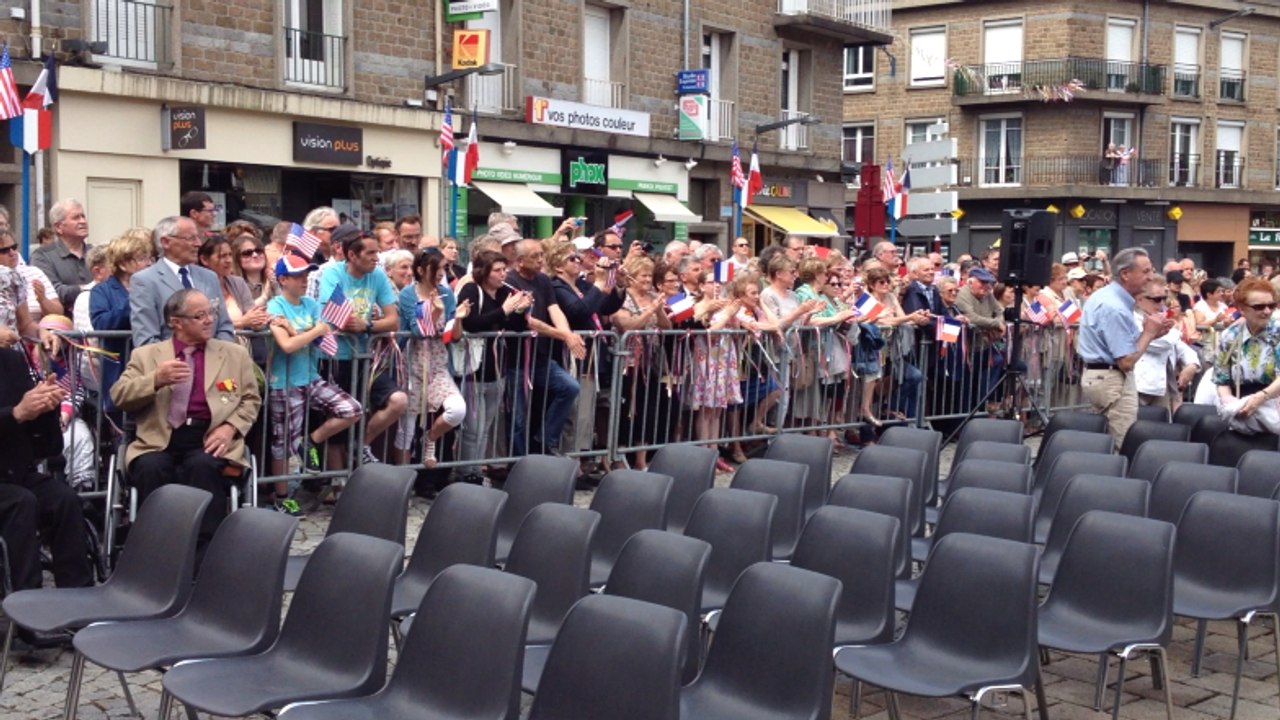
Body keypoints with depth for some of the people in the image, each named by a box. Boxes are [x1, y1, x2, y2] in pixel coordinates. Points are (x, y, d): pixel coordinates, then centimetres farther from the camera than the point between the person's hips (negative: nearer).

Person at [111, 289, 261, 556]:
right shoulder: (146, 354, 16)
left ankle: (204, 551, -29)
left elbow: (251, 400, 13)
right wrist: (156, 380, -11)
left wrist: (230, 427, -6)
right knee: (151, 467, -34)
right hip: (159, 442, 0)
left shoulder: (235, 354, 18)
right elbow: (119, 396, 6)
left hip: (209, 440, 0)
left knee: (204, 465, -35)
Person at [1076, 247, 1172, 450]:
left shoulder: (1105, 295, 10)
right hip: (1112, 381, -11)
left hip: (1097, 375, 11)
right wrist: (1149, 333, -10)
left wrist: (1151, 333, 4)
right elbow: (1126, 362, -22)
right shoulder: (1115, 308, -21)